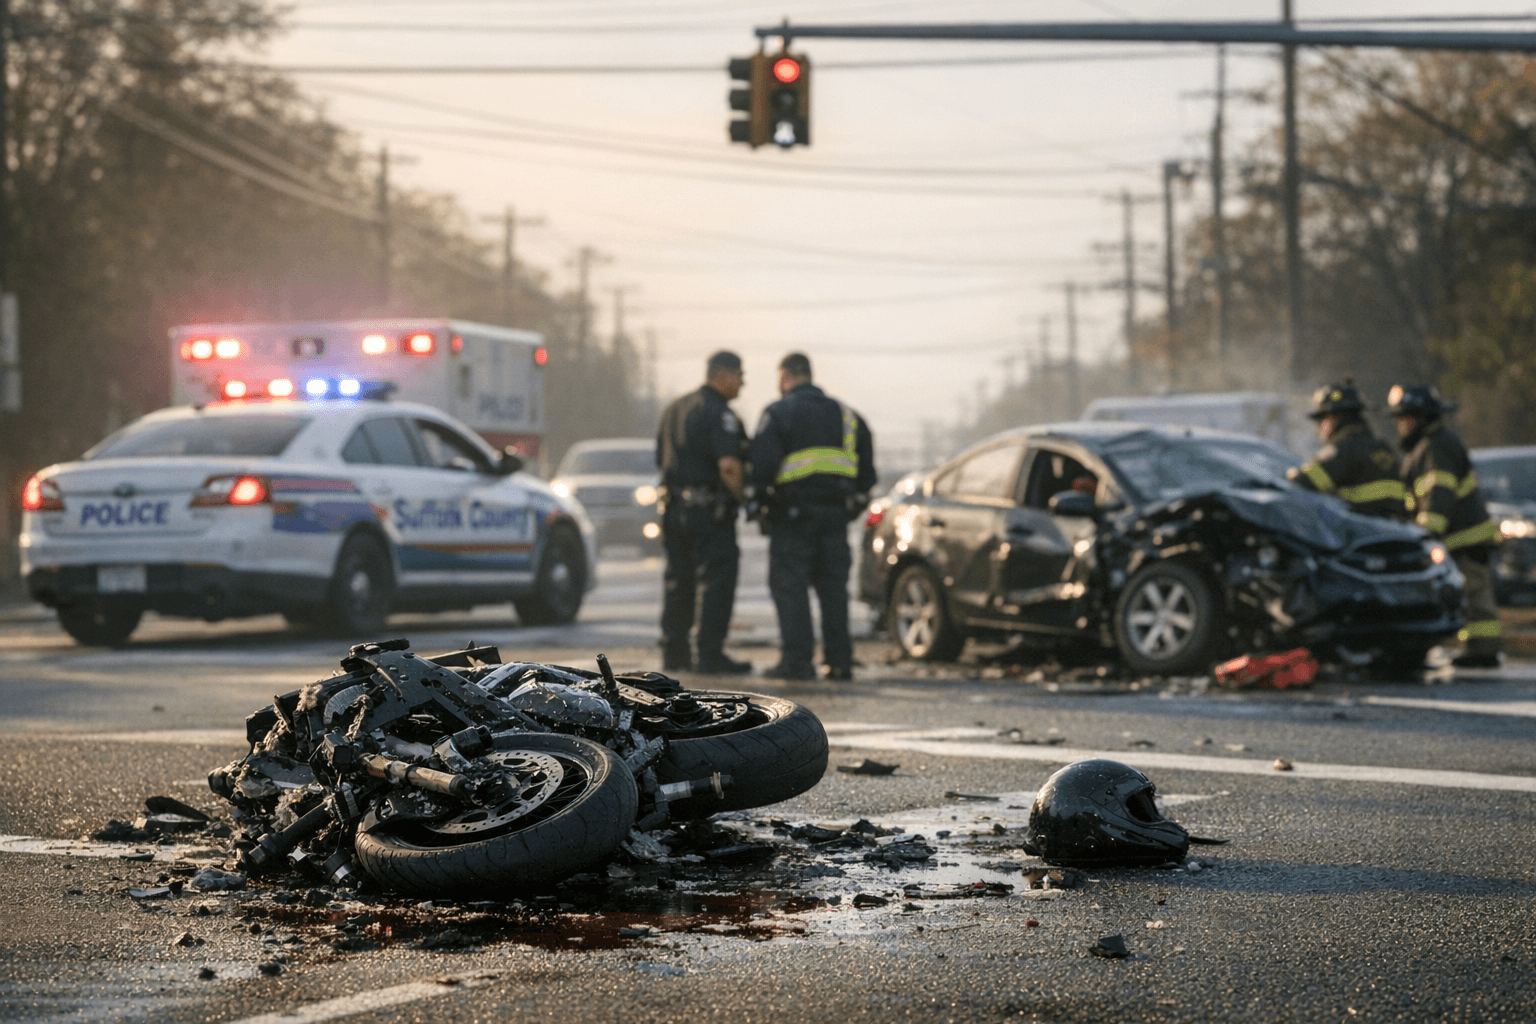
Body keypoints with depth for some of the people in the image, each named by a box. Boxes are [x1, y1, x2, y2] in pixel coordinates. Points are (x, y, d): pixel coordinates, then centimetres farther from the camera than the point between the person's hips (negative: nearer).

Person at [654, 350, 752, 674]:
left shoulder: (674, 410, 16)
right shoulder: (718, 413, -12)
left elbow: (662, 460, 20)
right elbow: (729, 465, -23)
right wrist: (740, 498, -10)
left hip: (674, 508, 8)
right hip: (709, 510, -8)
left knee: (678, 581, 13)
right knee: (715, 580, -4)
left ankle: (674, 653, 14)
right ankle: (710, 654, -6)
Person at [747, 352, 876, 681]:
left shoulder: (778, 413, -3)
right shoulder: (846, 415, 15)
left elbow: (762, 465, -11)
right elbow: (866, 471, 17)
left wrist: (754, 503, -1)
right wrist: (855, 504, 23)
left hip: (792, 515, -5)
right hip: (835, 515, 5)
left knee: (789, 586, -2)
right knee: (833, 587, 9)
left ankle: (797, 660, -7)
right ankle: (839, 660, 8)